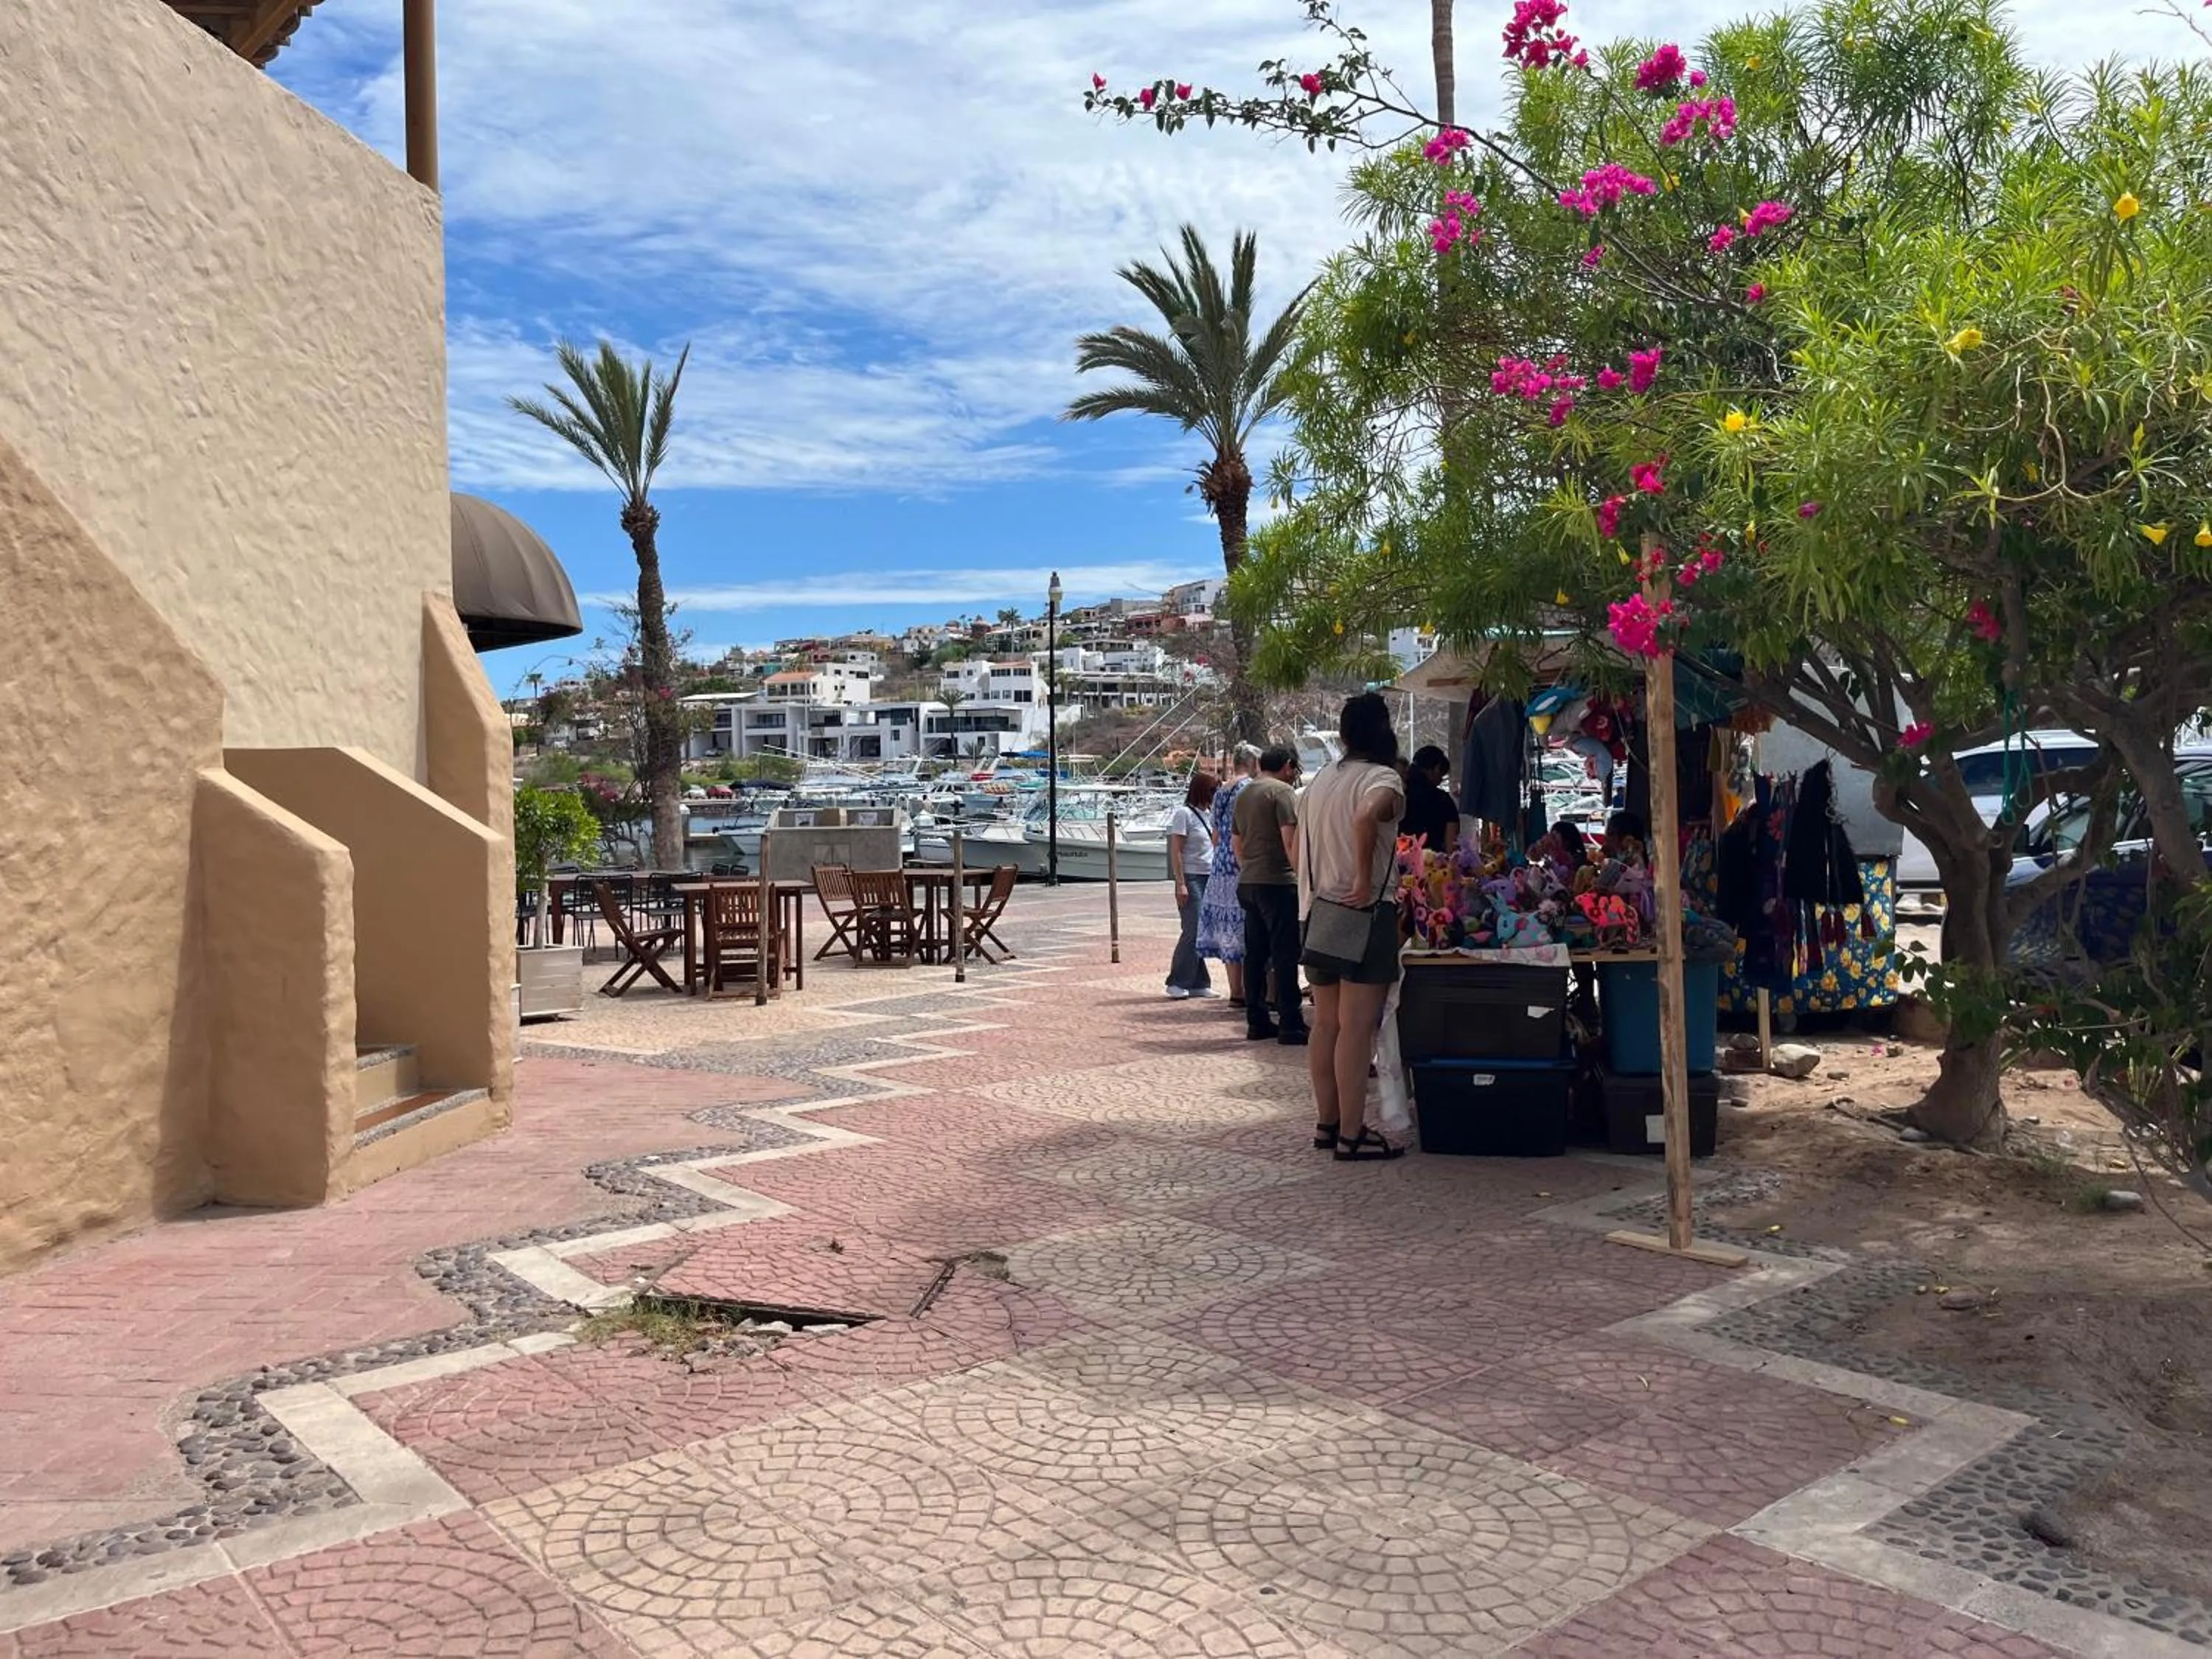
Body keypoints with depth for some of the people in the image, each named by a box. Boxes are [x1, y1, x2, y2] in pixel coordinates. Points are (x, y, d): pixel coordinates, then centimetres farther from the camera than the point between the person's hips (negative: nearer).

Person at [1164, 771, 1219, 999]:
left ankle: (1198, 984, 11)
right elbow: (1176, 852, -11)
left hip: (1209, 879, 7)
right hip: (1192, 878, -7)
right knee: (1193, 931, -7)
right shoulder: (1184, 813, -8)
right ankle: (1177, 983, 0)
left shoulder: (1207, 814, 15)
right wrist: (1180, 884, -16)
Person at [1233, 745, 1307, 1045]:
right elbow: (1291, 840, -16)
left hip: (1248, 883, 8)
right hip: (1277, 882, -8)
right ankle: (1290, 1025, -5)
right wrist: (1303, 877, -14)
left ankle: (1257, 1021, 13)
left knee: (1255, 953, 10)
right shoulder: (1283, 792, -8)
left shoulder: (1244, 795, 17)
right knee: (1285, 955, -6)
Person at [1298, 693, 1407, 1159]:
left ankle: (1327, 1122, 20)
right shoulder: (1381, 778, -11)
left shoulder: (1321, 779, 13)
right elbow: (1366, 818, -33)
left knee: (1326, 1023, 12)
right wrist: (1365, 881, -24)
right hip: (1365, 915, -8)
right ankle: (1352, 1134, -3)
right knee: (1357, 1027, -5)